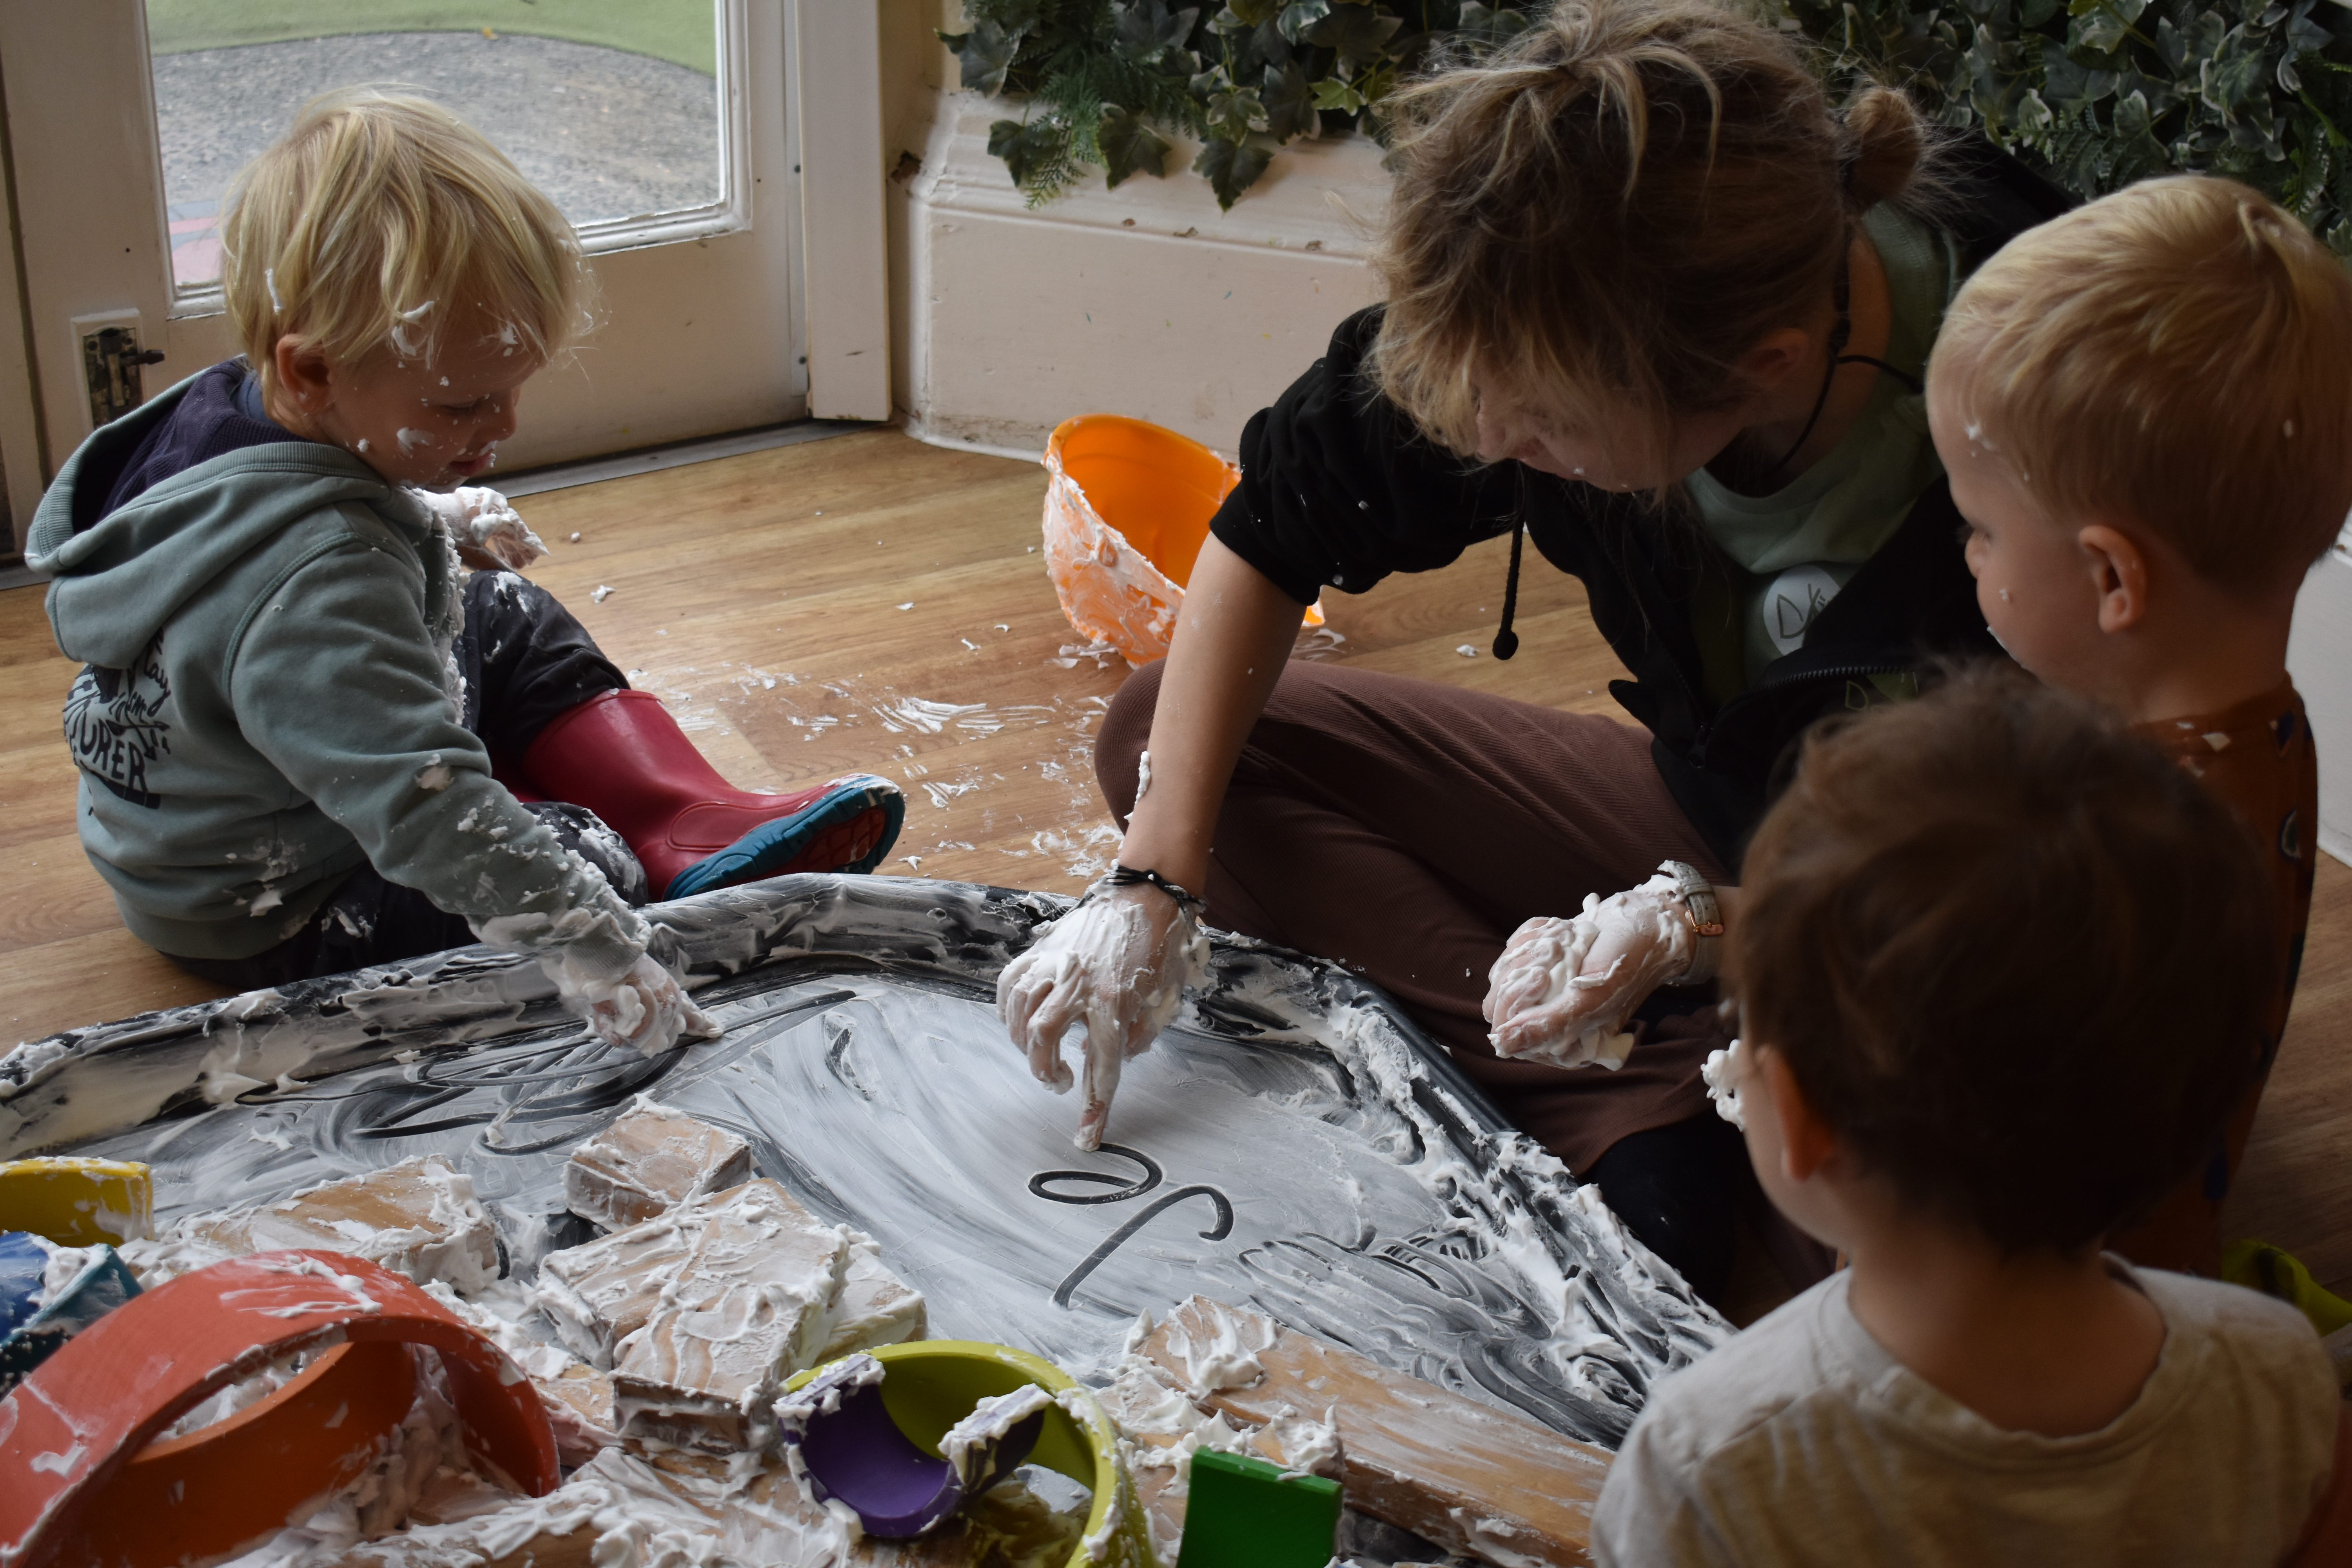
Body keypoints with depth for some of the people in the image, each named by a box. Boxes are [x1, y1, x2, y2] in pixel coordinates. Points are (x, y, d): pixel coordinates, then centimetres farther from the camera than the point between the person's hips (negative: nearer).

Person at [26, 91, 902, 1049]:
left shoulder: (234, 412, -9)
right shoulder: (314, 587, -40)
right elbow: (423, 803, -47)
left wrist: (435, 519, 16)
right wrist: (589, 949, -49)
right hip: (267, 922, -10)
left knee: (514, 625, 14)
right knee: (590, 855, -25)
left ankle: (705, 827, 4)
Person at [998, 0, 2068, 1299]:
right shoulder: (1563, 330, -22)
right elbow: (1272, 527, -7)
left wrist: (1725, 935, -32)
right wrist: (1153, 884, -14)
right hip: (1714, 835, 6)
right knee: (1164, 734, -6)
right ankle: (1639, 1115, -14)